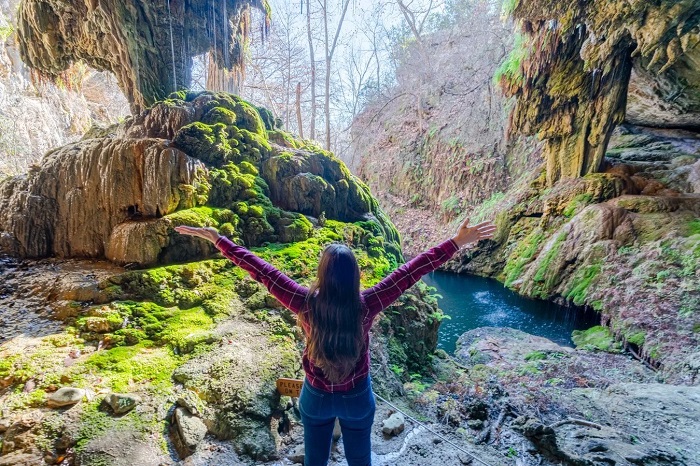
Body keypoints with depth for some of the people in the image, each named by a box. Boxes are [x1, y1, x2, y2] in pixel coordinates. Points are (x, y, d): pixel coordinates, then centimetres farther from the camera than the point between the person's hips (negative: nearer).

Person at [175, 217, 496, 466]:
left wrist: (217, 239, -14)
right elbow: (413, 270, -26)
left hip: (316, 397, 1)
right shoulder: (366, 306, -28)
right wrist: (457, 242, -20)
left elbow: (260, 270, -22)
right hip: (357, 398, 0)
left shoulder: (306, 304, -27)